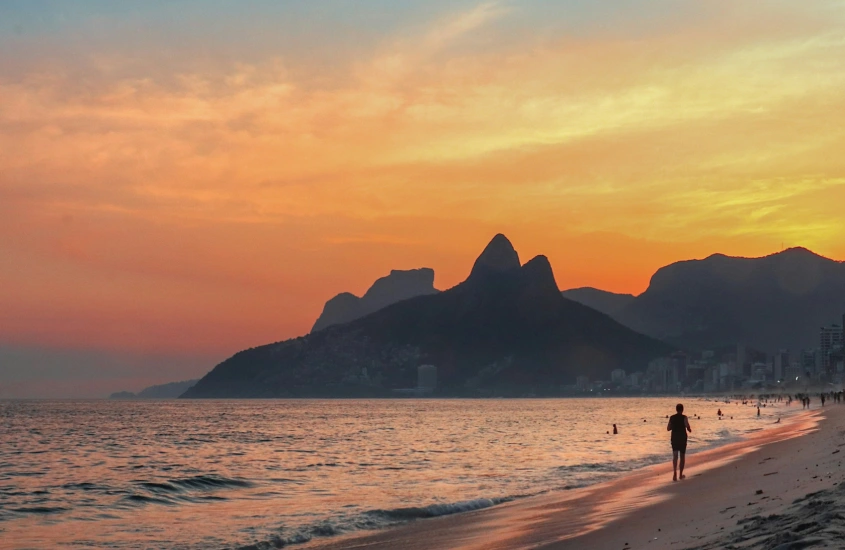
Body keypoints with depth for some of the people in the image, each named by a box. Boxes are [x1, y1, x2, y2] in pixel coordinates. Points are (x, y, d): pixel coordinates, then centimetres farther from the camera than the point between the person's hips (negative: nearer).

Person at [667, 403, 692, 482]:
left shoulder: (672, 418, 1)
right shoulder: (684, 418, -9)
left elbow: (668, 428, 4)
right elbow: (688, 428, -15)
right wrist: (690, 430, 8)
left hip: (674, 438, 2)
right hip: (682, 438, -2)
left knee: (675, 456, -3)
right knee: (682, 456, 14)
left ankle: (675, 473, -26)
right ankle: (681, 474, 22)